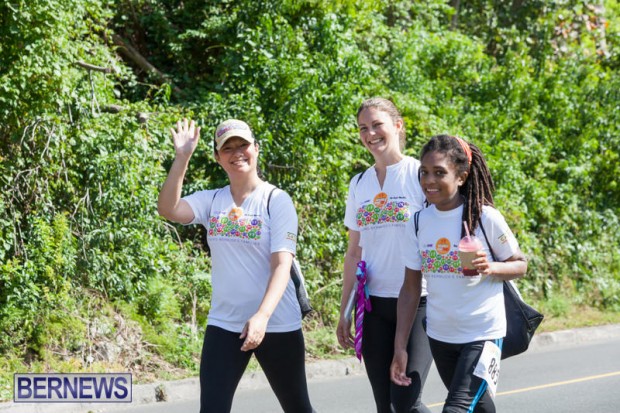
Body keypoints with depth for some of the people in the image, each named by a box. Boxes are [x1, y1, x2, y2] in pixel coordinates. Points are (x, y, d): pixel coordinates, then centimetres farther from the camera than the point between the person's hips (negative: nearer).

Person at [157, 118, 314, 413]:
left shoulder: (276, 200, -7)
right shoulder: (211, 201, 5)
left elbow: (282, 265, -16)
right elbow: (167, 209, -13)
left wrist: (262, 316, -30)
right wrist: (182, 157, -18)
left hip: (277, 324, -3)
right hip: (223, 324, 3)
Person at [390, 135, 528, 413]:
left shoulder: (486, 218, -13)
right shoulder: (419, 223, -2)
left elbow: (520, 265, -2)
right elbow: (411, 288, 2)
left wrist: (490, 267, -24)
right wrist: (400, 347, -2)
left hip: (482, 334, -5)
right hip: (440, 336, 5)